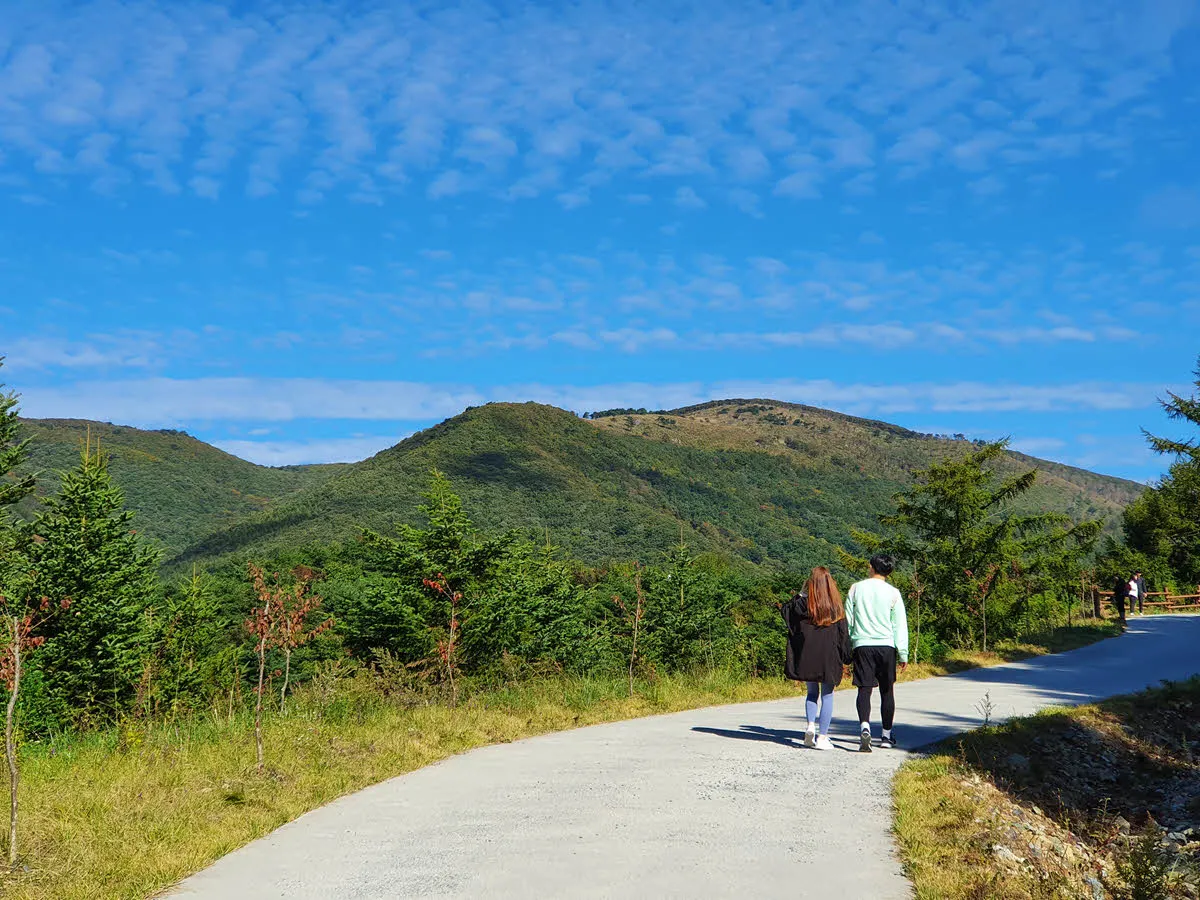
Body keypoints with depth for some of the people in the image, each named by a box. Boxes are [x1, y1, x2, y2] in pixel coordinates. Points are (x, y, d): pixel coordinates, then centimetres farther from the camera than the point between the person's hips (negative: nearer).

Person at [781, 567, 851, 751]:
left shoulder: (802, 603, -6)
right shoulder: (836, 606, -5)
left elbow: (785, 611, 13)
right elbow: (843, 632, -2)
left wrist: (799, 595, 11)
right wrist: (846, 657, 5)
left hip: (806, 656, 1)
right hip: (829, 658, -1)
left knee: (812, 691, 19)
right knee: (827, 695, 7)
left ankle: (810, 725, -2)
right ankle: (822, 737, 4)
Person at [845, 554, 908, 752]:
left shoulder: (856, 589, 3)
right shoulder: (893, 593, -1)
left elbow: (847, 619, 7)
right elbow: (900, 626, 0)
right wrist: (903, 654, 5)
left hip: (862, 645, 0)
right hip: (886, 646, 0)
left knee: (864, 689, -2)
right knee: (887, 691, 12)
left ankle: (864, 727, -25)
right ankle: (887, 735, 20)